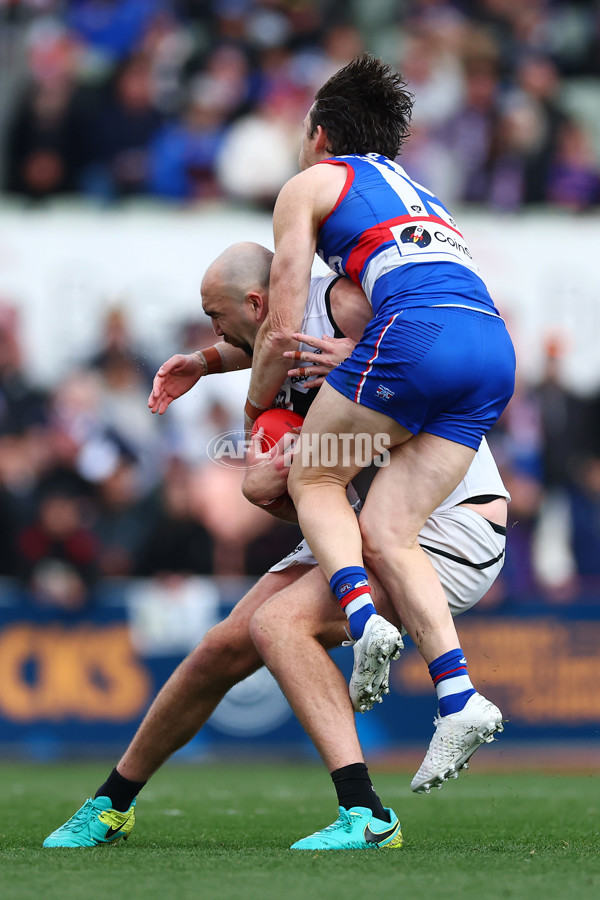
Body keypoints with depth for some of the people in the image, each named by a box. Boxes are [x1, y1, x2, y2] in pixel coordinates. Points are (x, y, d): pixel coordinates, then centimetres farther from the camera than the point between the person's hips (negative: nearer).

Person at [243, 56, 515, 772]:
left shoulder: (310, 186, 18)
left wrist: (255, 409, 28)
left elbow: (282, 331, 11)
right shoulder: (421, 196, 38)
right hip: (496, 346, 6)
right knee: (386, 532, 6)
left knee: (313, 478, 13)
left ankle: (363, 621, -13)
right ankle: (457, 695, -13)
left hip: (418, 331, -6)